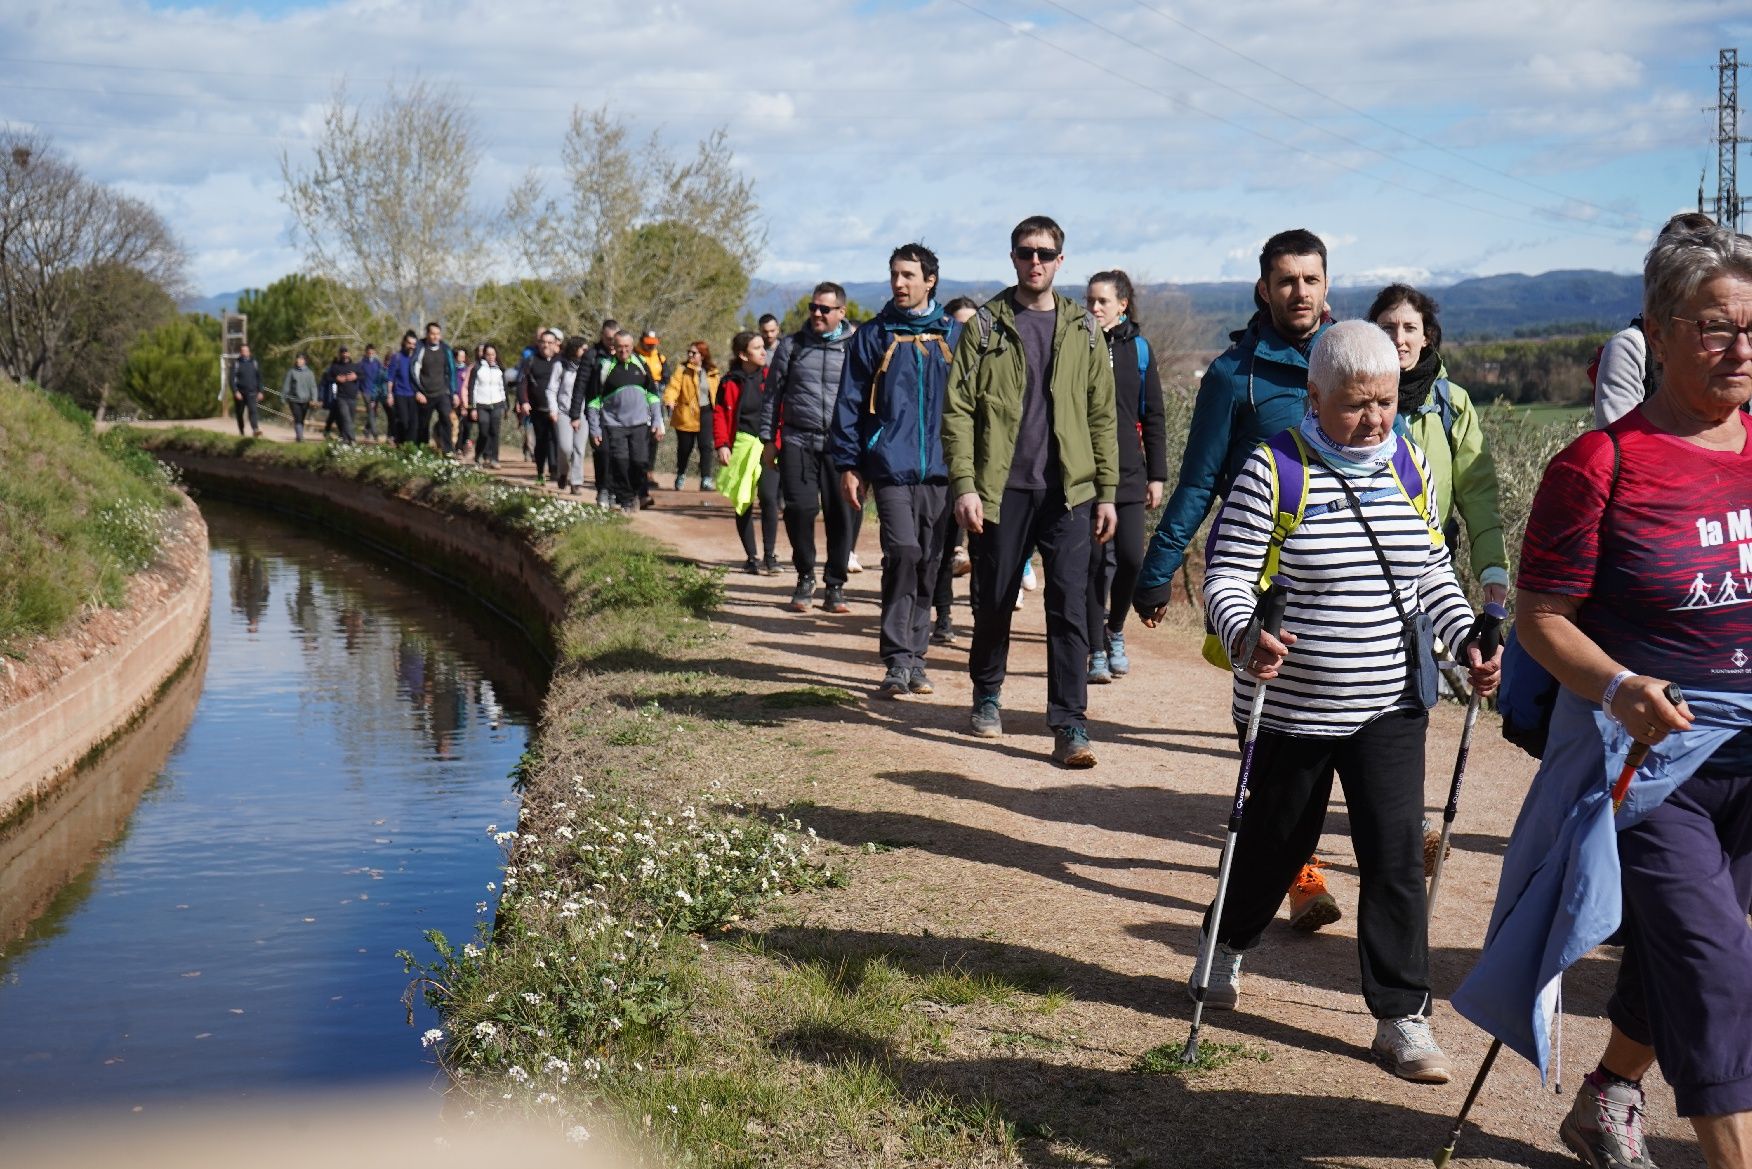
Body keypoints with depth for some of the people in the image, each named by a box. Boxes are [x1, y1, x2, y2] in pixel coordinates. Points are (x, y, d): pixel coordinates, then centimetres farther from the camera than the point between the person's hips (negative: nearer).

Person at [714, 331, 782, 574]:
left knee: (768, 497, -15)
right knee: (743, 503, 5)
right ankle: (751, 558, 15)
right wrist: (722, 445, -8)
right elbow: (719, 414, 3)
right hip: (742, 444, 0)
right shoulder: (730, 382, 2)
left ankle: (770, 556, -6)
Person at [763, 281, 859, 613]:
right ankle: (805, 577, 11)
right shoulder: (791, 346, 9)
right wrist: (769, 440, 8)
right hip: (798, 441, 0)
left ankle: (835, 586, 11)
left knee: (841, 514, -1)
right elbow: (772, 395, 13)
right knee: (799, 508, -9)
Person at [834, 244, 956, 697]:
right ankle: (898, 660, -11)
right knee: (903, 553, -16)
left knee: (928, 563, 6)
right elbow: (850, 403, 6)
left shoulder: (952, 336, 10)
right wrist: (848, 464, 0)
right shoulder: (872, 337, 6)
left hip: (940, 471, 2)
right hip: (892, 467, -2)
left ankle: (913, 658, 17)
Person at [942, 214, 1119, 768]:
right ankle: (987, 697, 32)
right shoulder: (986, 326, 3)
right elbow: (958, 409, -1)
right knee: (993, 599, 10)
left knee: (1070, 607, -5)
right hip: (1001, 489, -1)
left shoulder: (1082, 329, 9)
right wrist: (963, 483, -11)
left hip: (1069, 491, 1)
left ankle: (1069, 723, -3)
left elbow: (1101, 415, 10)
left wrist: (1106, 491, 5)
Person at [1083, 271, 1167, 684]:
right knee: (1095, 560, -1)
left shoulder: (1138, 349, 7)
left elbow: (1153, 416, 9)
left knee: (1130, 557, -4)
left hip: (1128, 472, 1)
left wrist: (1157, 475, 4)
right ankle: (1097, 650, 7)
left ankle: (1115, 631, 21)